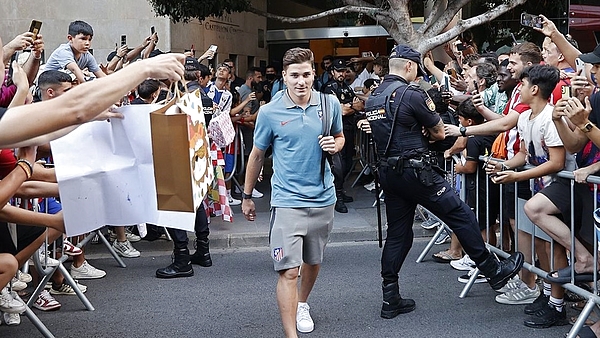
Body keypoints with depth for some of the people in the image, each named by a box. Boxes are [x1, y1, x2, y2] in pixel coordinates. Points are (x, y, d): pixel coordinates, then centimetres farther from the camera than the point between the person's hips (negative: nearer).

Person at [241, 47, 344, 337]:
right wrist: (247, 197, 11)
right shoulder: (269, 112, -8)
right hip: (287, 200, -3)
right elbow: (257, 155, 5)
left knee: (313, 261, 21)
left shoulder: (330, 104, -2)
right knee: (288, 271, -12)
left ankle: (302, 305, 47)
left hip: (323, 197, 4)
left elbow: (340, 137, 17)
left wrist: (335, 145, -8)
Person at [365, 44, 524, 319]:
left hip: (388, 171, 8)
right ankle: (494, 271, 12)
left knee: (398, 233, 12)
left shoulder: (373, 97, 11)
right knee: (461, 215, 3)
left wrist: (419, 132, 9)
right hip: (415, 170, -8)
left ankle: (390, 299, 13)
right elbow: (439, 132, -5)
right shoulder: (411, 94, -13)